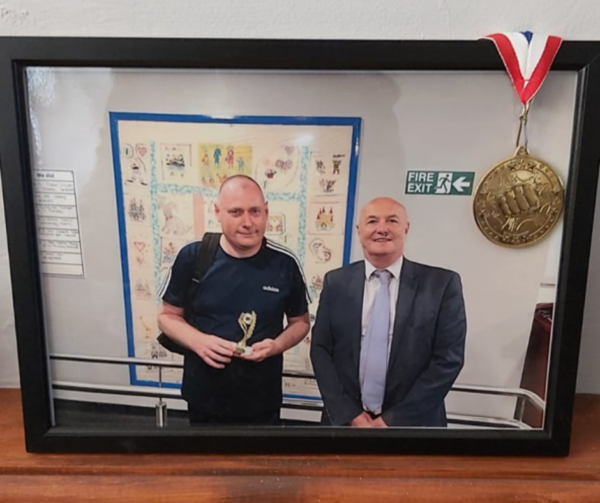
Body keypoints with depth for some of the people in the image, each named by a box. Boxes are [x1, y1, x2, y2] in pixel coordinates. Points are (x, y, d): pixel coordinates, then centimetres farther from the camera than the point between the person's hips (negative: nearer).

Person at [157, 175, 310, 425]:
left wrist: (277, 345, -18)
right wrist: (197, 341, -18)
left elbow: (300, 322, 2)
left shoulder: (284, 263, -11)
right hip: (204, 395, 1)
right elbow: (167, 315, 0)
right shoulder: (192, 257, -12)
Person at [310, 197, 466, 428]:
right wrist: (350, 415, -10)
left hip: (412, 421, -1)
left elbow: (448, 359, -10)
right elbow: (320, 349, -2)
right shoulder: (336, 282, -2)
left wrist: (395, 420, -12)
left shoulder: (443, 284, -9)